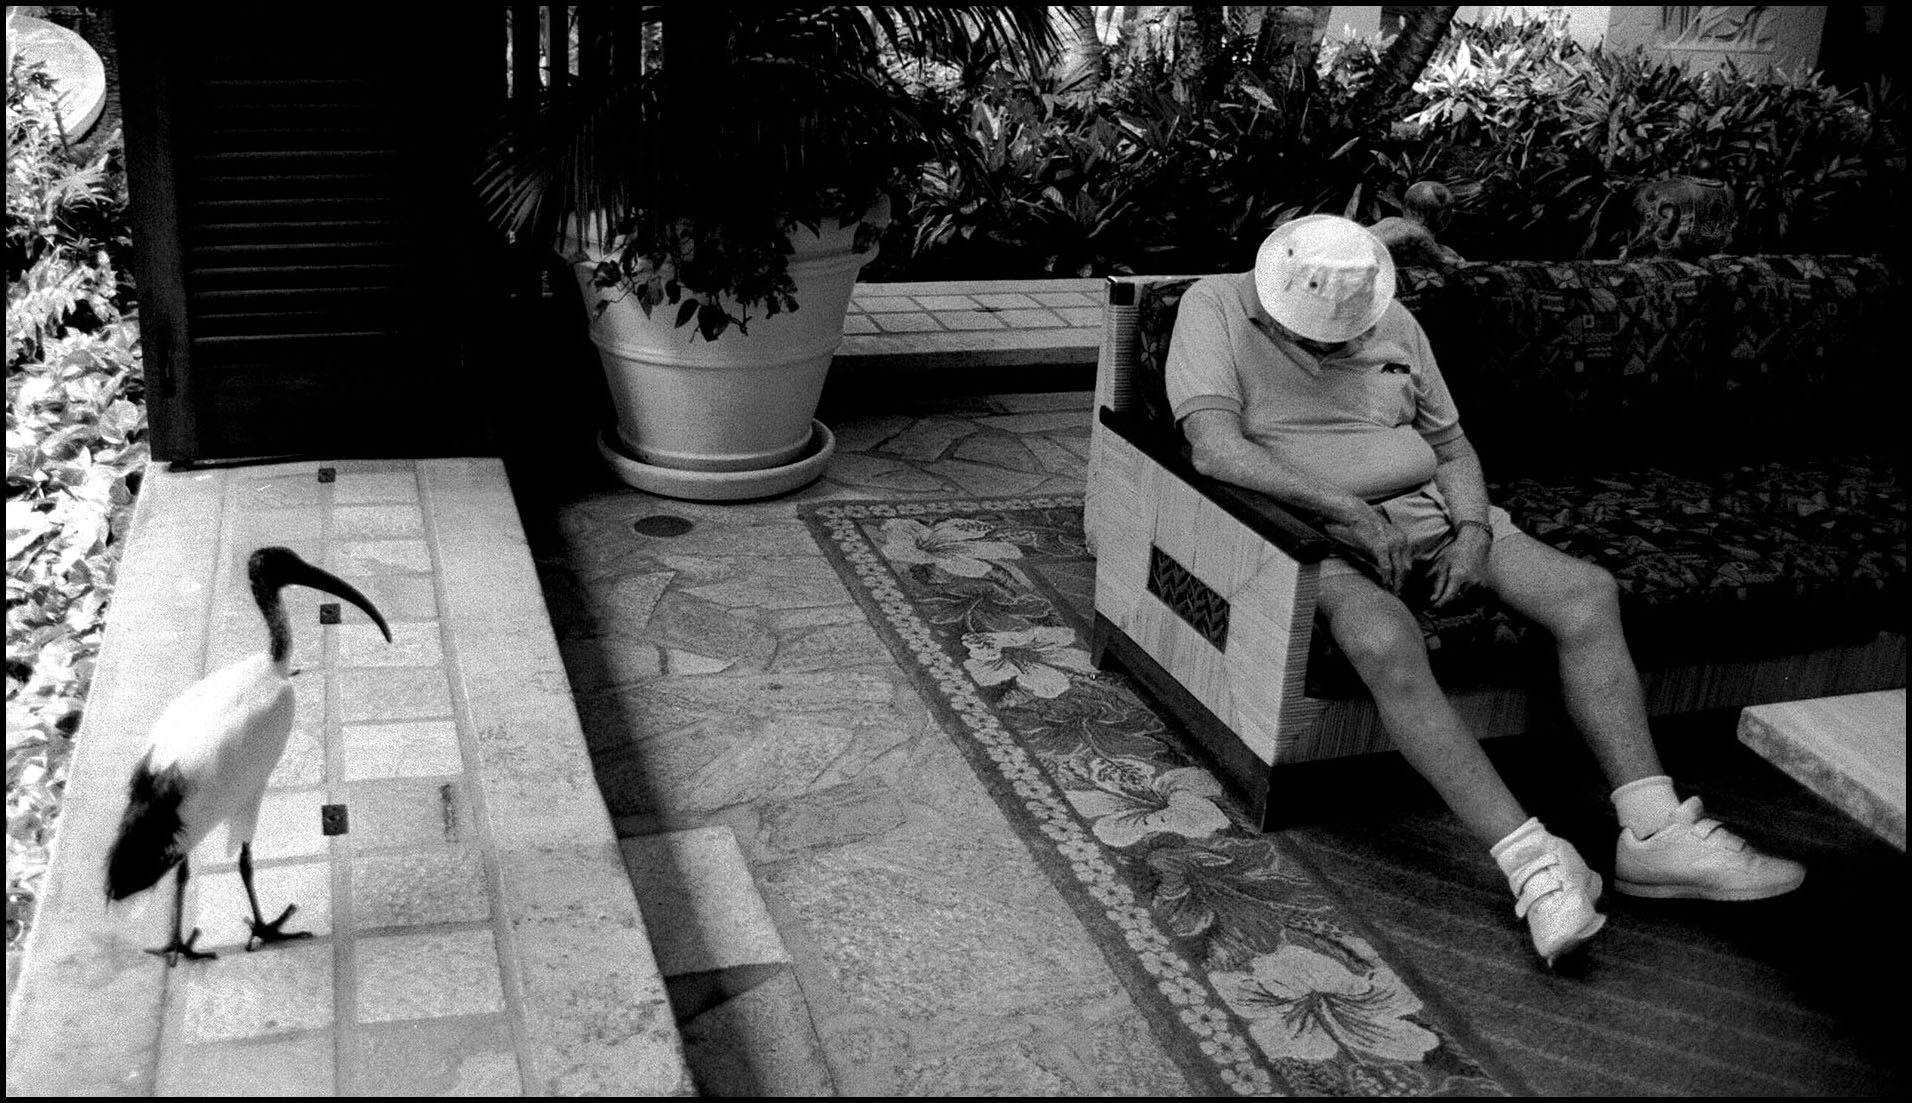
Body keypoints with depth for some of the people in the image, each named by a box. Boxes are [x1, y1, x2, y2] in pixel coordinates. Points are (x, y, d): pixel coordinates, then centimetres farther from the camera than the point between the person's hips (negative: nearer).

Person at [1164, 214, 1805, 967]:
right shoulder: (1216, 307, -4)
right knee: (1384, 638, -38)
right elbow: (1215, 447, -18)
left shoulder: (1395, 325, 12)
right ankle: (1532, 862, -36)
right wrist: (1341, 509, -24)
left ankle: (1654, 834, -15)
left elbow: (1450, 444, 18)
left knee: (1586, 592, -16)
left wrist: (1472, 526, -4)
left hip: (1427, 510, 6)